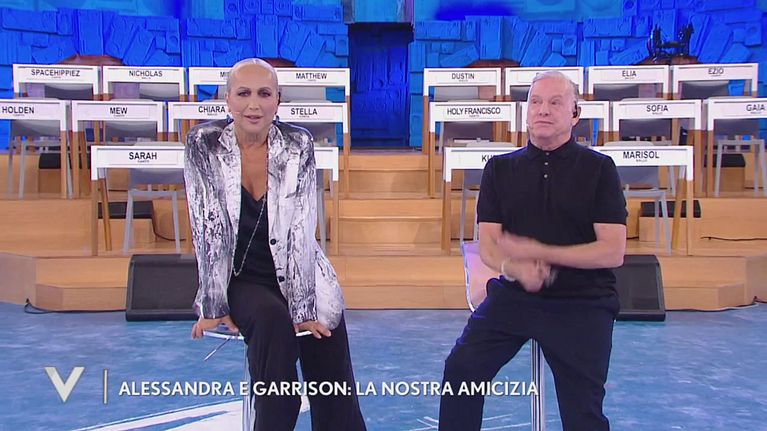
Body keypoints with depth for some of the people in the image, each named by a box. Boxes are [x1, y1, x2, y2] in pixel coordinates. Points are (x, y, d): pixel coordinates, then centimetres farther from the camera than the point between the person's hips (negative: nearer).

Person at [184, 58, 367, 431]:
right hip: (241, 280, -1)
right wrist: (213, 306, -16)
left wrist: (303, 307, -19)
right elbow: (208, 227, -12)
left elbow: (301, 229, -13)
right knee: (272, 319, -33)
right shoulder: (204, 144, -9)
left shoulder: (298, 144, -8)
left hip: (298, 277, 1)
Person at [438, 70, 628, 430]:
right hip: (513, 295, 2)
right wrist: (517, 268, -23)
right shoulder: (500, 169, 6)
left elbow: (613, 252, -10)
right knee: (461, 367, -15)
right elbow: (488, 246, 0)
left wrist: (538, 252, -18)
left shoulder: (598, 168, -2)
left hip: (582, 304, -2)